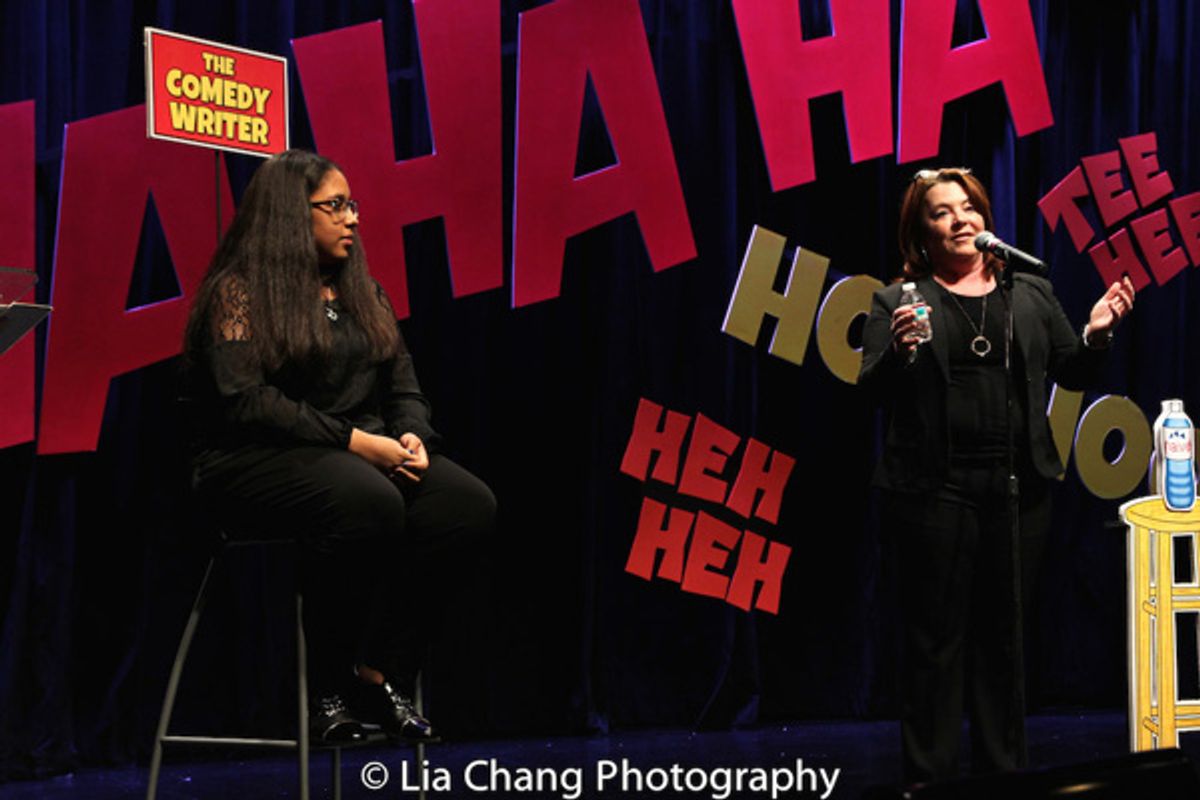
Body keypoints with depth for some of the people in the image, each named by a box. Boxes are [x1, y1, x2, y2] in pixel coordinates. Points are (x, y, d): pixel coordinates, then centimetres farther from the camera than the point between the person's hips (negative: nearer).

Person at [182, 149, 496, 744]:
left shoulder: (362, 293, 20)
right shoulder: (238, 292, -2)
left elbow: (404, 387, 18)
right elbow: (246, 401, -14)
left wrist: (411, 438, -7)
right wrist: (354, 441, -20)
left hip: (367, 454, 7)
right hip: (256, 462, -7)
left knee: (468, 501, -22)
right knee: (368, 500, -39)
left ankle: (380, 674, -21)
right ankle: (329, 689, -25)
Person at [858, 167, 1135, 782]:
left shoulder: (1031, 294, 14)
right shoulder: (898, 300, 4)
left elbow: (1072, 374, 13)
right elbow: (872, 390, -4)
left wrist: (1095, 336, -6)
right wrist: (899, 352, -23)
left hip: (1017, 491, 3)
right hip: (935, 493, -3)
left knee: (1003, 635, 10)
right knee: (935, 638, -1)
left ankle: (1005, 774, 19)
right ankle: (930, 779, 5)